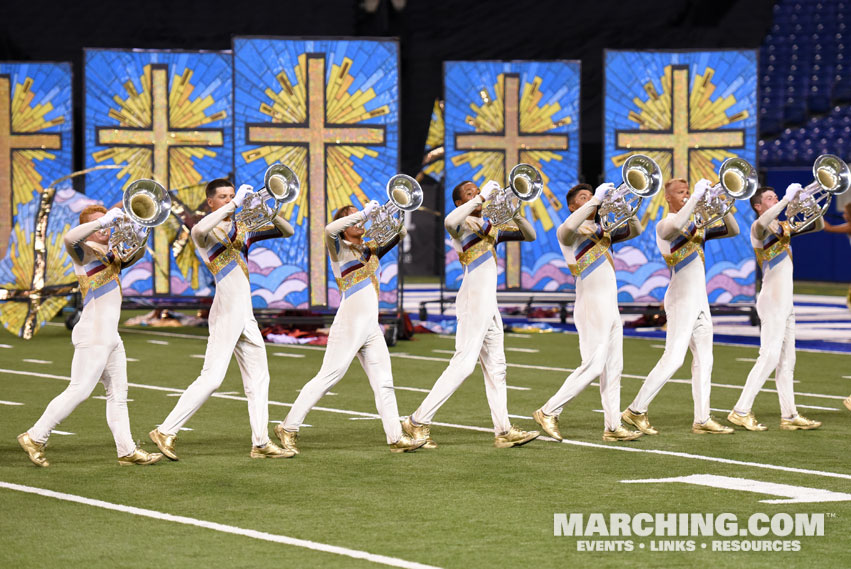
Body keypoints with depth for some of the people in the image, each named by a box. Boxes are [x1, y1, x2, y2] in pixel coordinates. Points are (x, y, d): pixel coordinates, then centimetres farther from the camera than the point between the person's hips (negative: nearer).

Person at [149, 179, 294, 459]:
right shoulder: (208, 232, -5)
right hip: (226, 314, -8)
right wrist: (235, 203, -29)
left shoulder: (244, 229, 15)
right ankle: (166, 432, -10)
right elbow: (199, 230, -32)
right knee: (211, 378, -13)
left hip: (246, 315, 8)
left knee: (258, 378, 8)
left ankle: (261, 443, 13)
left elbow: (287, 231, 14)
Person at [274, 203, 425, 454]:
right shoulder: (339, 249, 0)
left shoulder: (370, 248, 18)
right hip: (349, 326, -7)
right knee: (328, 377, -6)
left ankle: (396, 437, 4)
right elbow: (330, 229, -21)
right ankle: (288, 428, 1)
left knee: (384, 382, 4)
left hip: (371, 328, 7)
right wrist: (364, 213, -20)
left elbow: (399, 234, 21)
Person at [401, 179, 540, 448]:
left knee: (495, 366, 7)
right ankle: (418, 421, -11)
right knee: (464, 363, -13)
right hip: (473, 300, -9)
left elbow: (529, 235, 23)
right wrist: (482, 197, -24)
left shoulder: (491, 228, 20)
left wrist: (516, 215, 3)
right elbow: (450, 221, -29)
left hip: (489, 304, 9)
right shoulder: (462, 223, -4)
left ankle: (503, 431, 8)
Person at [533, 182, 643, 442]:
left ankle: (613, 426, 8)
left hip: (610, 309, 8)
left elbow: (635, 231, 21)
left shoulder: (602, 231, 19)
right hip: (592, 307, -8)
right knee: (593, 367, -12)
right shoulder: (571, 233, -4)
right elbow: (567, 228, -29)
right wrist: (597, 199, -25)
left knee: (613, 369, 6)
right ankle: (548, 412, -5)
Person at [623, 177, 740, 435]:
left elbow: (732, 230, 14)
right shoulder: (664, 225, -9)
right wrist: (697, 196, -28)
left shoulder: (696, 225, 16)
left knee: (704, 360, 6)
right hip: (681, 300, -8)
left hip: (699, 300, 8)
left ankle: (702, 419, 8)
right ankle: (636, 411, -3)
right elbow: (677, 225, -34)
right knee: (673, 358, -10)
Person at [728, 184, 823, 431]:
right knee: (770, 356, -13)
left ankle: (789, 415, 11)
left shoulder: (783, 227, 15)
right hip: (772, 300, -9)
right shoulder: (759, 228, -10)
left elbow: (817, 226, 20)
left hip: (785, 302, 9)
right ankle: (741, 411, -12)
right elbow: (763, 222, -35)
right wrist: (788, 198, -30)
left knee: (786, 360, 9)